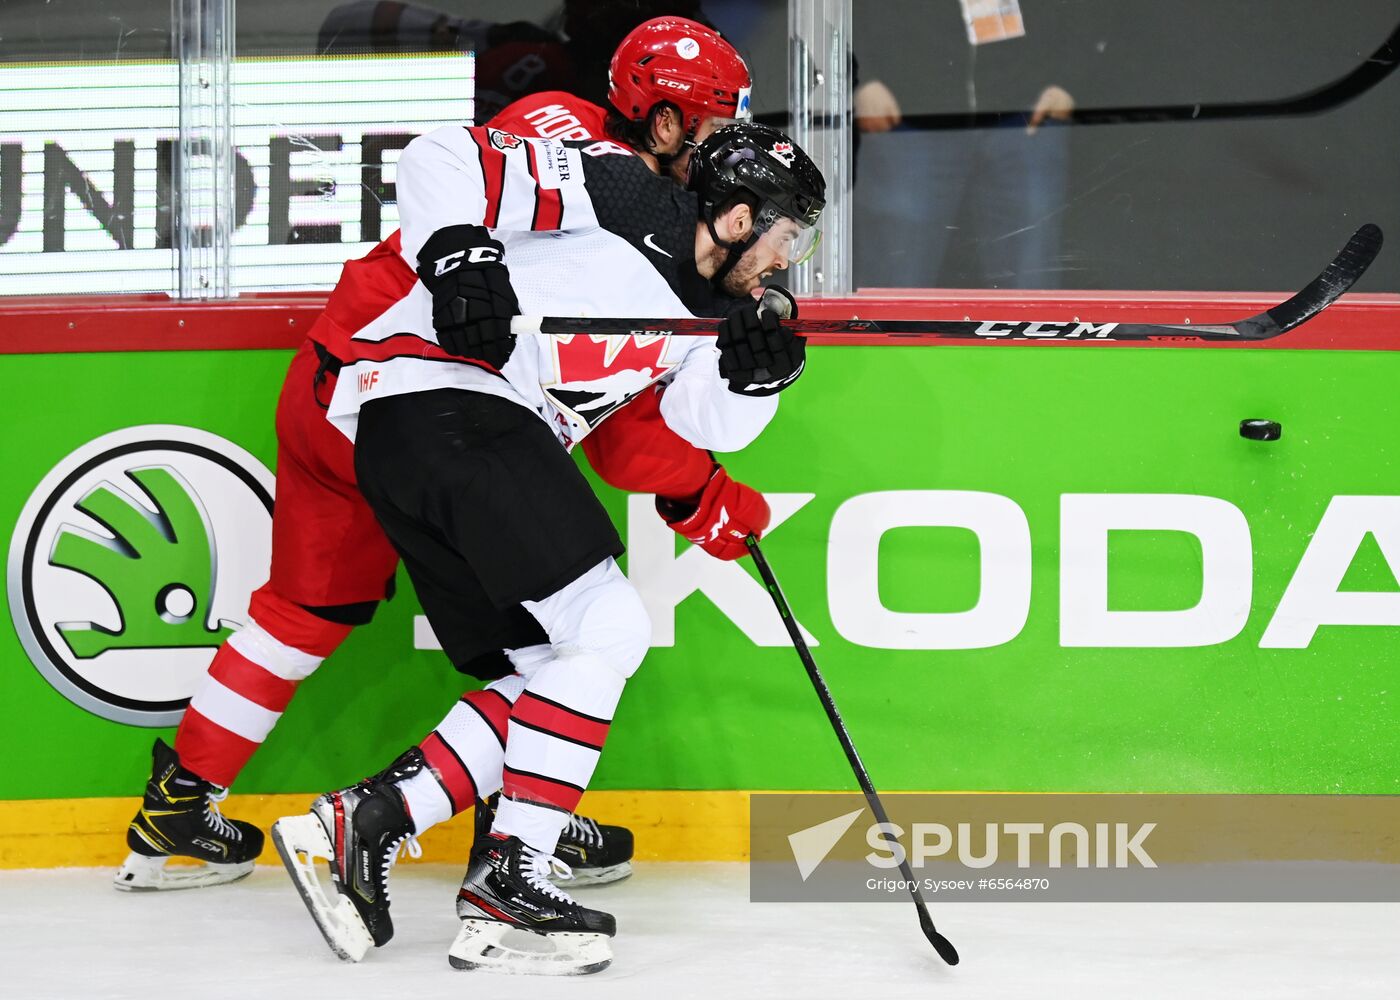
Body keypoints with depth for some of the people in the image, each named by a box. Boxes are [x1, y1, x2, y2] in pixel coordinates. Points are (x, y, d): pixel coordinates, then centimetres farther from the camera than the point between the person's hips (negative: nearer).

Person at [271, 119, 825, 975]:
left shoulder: (704, 308, 20)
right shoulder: (624, 196, -5)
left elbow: (708, 423, 17)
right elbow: (442, 160, -9)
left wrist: (760, 369, -1)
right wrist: (456, 258, -24)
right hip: (439, 398, -10)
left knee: (559, 668, 7)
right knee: (608, 630, -13)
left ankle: (360, 823, 2)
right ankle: (509, 879, -14)